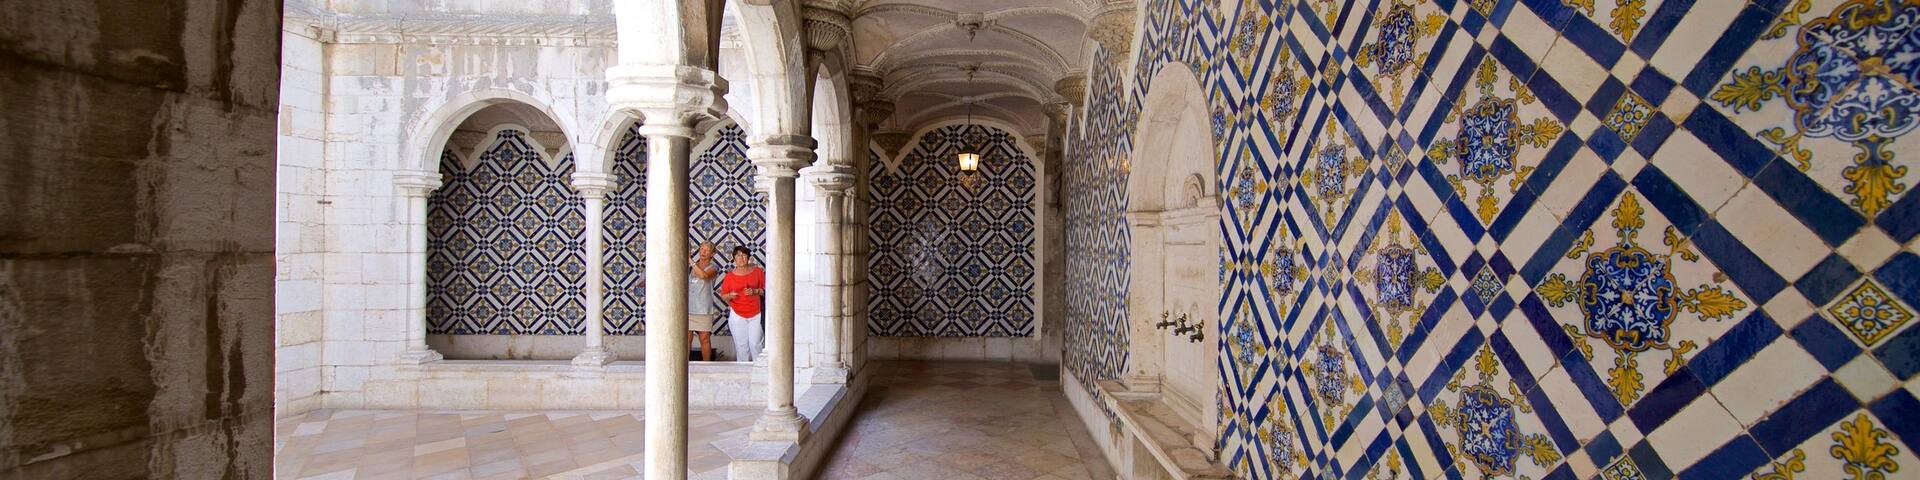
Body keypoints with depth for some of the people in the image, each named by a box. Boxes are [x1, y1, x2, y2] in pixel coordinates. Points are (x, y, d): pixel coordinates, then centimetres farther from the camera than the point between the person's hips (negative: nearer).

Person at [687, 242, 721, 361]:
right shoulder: (693, 264, 14)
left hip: (703, 309, -3)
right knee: (687, 338, -1)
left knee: (705, 338, 0)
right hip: (687, 307, 3)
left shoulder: (713, 267, 2)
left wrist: (690, 261, -20)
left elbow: (703, 275, -20)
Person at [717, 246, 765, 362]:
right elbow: (723, 295, 8)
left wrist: (755, 291, -13)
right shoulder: (730, 275, 2)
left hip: (756, 314, -1)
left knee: (755, 344, -5)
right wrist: (730, 295, -13)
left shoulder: (757, 271, 2)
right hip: (737, 315, 1)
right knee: (741, 345, 4)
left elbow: (765, 290, 5)